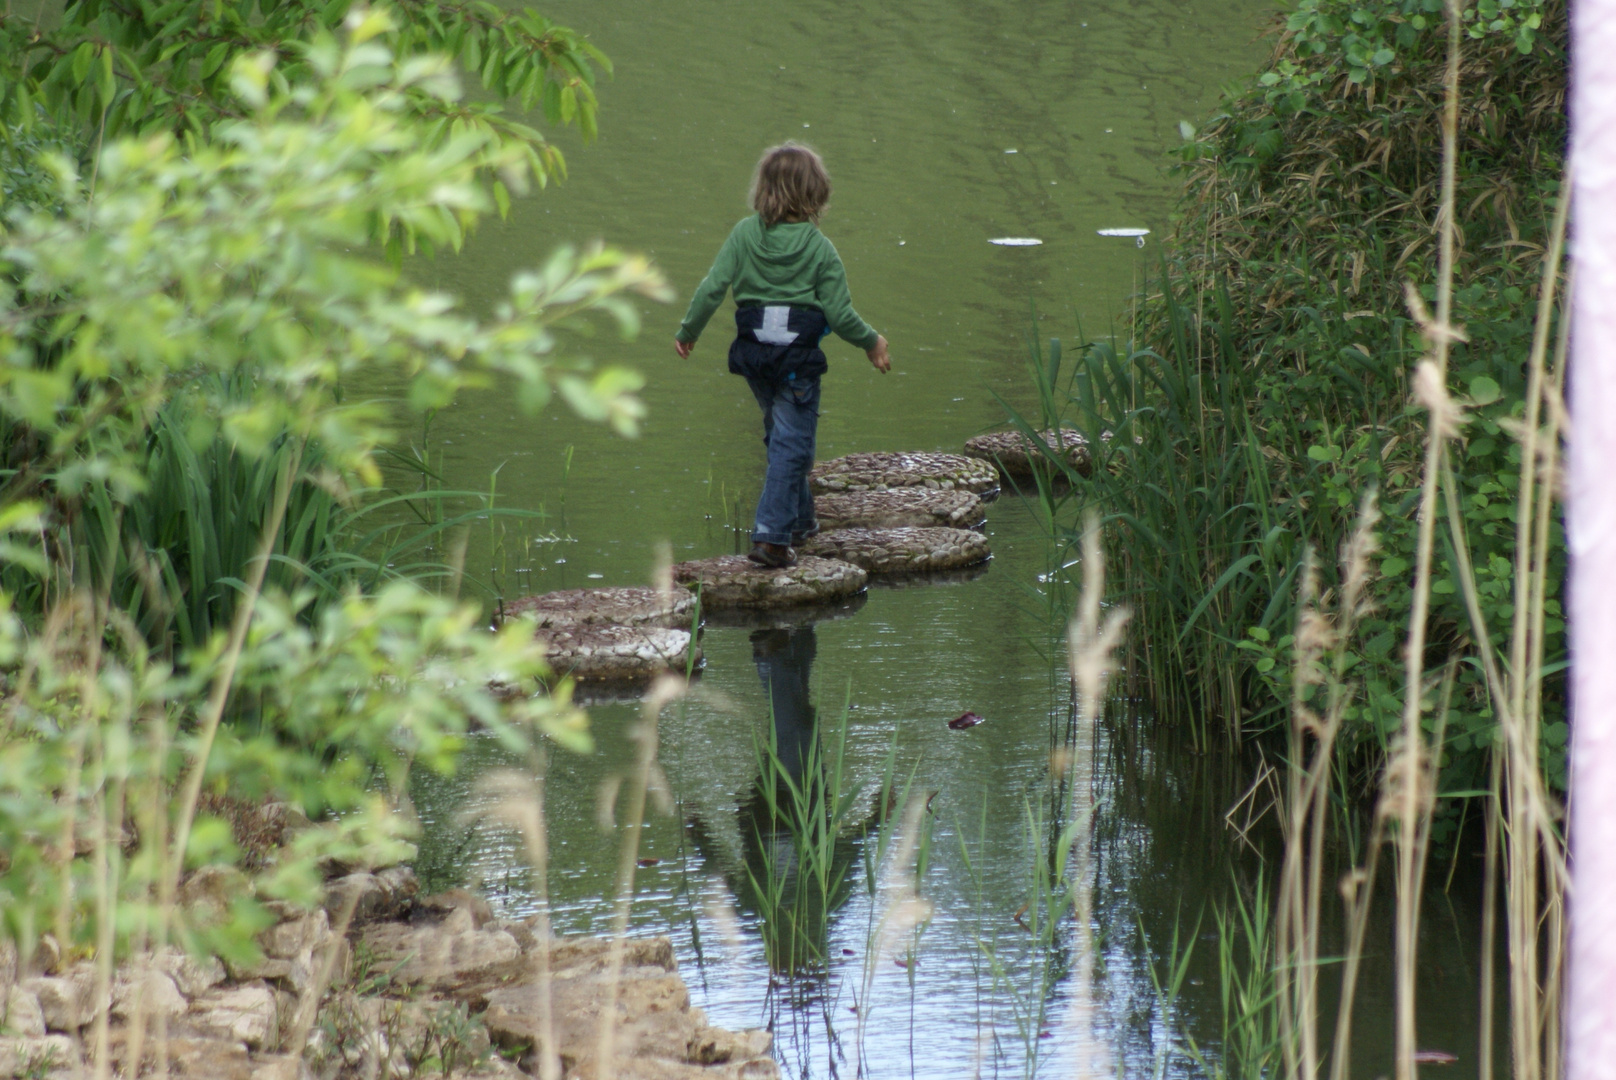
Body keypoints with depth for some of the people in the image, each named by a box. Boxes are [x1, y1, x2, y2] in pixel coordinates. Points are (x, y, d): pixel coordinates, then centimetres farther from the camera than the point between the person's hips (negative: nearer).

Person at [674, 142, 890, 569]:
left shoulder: (744, 233, -3)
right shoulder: (820, 249, -9)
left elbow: (712, 288, -5)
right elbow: (840, 315, -8)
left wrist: (687, 332, 8)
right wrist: (871, 343, 10)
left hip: (753, 352, 4)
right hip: (798, 355, -4)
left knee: (781, 434, 22)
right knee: (791, 443, 0)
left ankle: (799, 520, 34)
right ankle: (772, 535, -10)